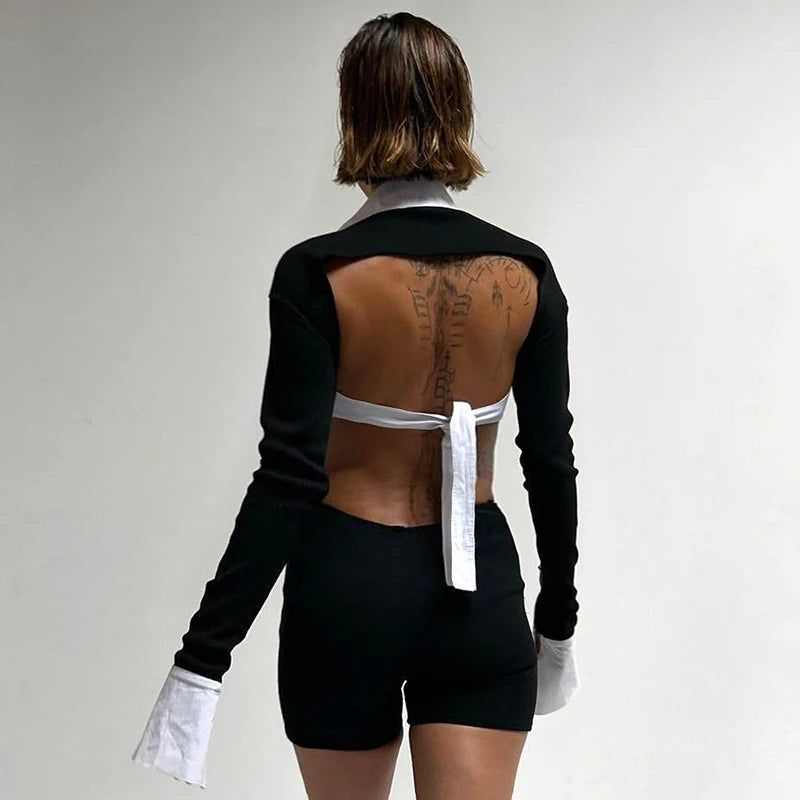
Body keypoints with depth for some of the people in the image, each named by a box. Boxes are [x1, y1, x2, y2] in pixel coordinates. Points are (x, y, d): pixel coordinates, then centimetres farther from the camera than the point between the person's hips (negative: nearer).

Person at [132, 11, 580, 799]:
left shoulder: (317, 274, -14)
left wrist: (202, 661, -13)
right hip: (480, 591, 2)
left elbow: (288, 480, -18)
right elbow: (551, 462, 2)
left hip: (348, 590, -1)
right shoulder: (525, 273, -4)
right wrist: (558, 618, 15)